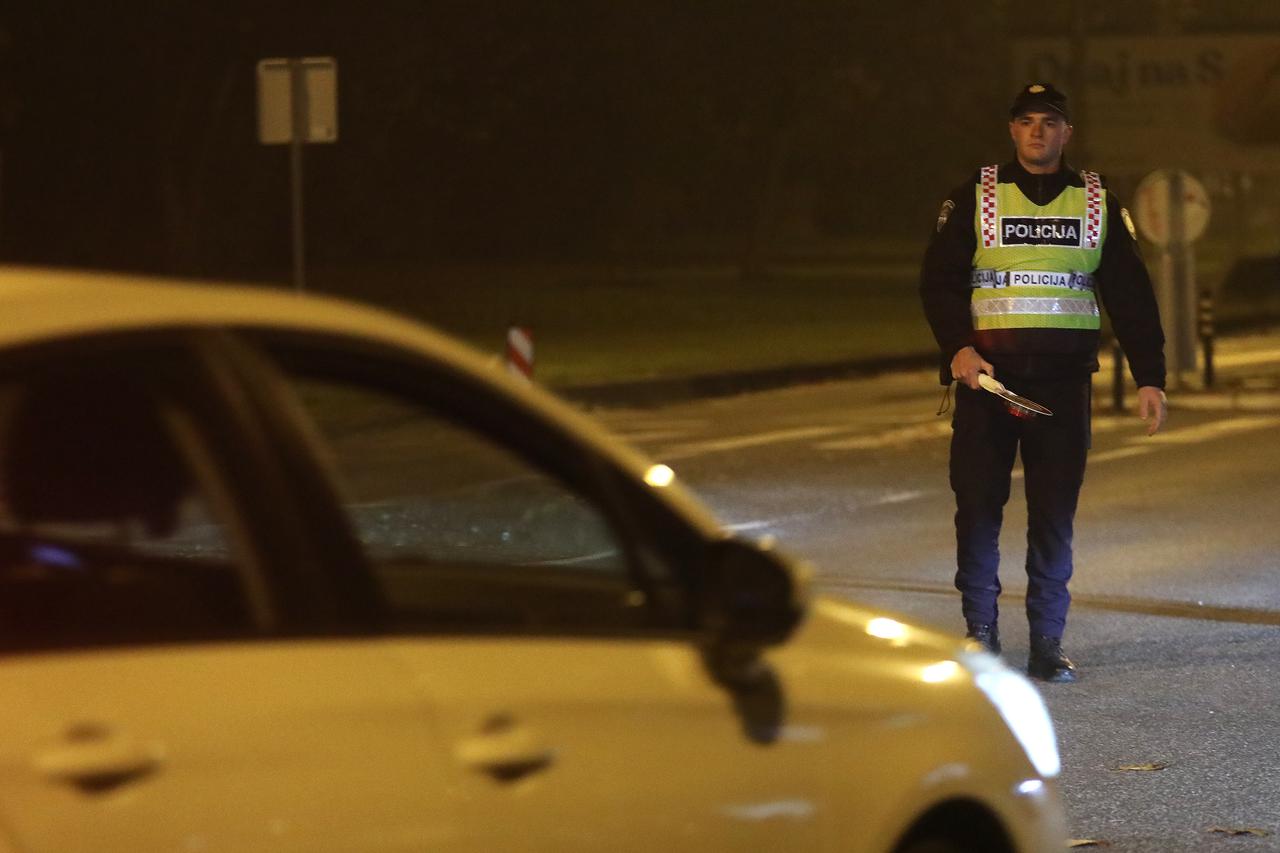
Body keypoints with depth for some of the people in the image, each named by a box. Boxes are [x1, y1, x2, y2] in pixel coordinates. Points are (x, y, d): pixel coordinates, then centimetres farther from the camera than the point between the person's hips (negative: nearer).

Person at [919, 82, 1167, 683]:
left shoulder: (1098, 205, 11)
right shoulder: (975, 199, 6)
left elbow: (1130, 295, 11)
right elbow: (938, 279, 2)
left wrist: (1149, 377, 4)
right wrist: (957, 348, -14)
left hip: (1064, 378, 1)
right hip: (987, 372, -1)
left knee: (1056, 509, 0)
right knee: (978, 502, -2)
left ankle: (1047, 642, 6)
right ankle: (980, 632, 9)